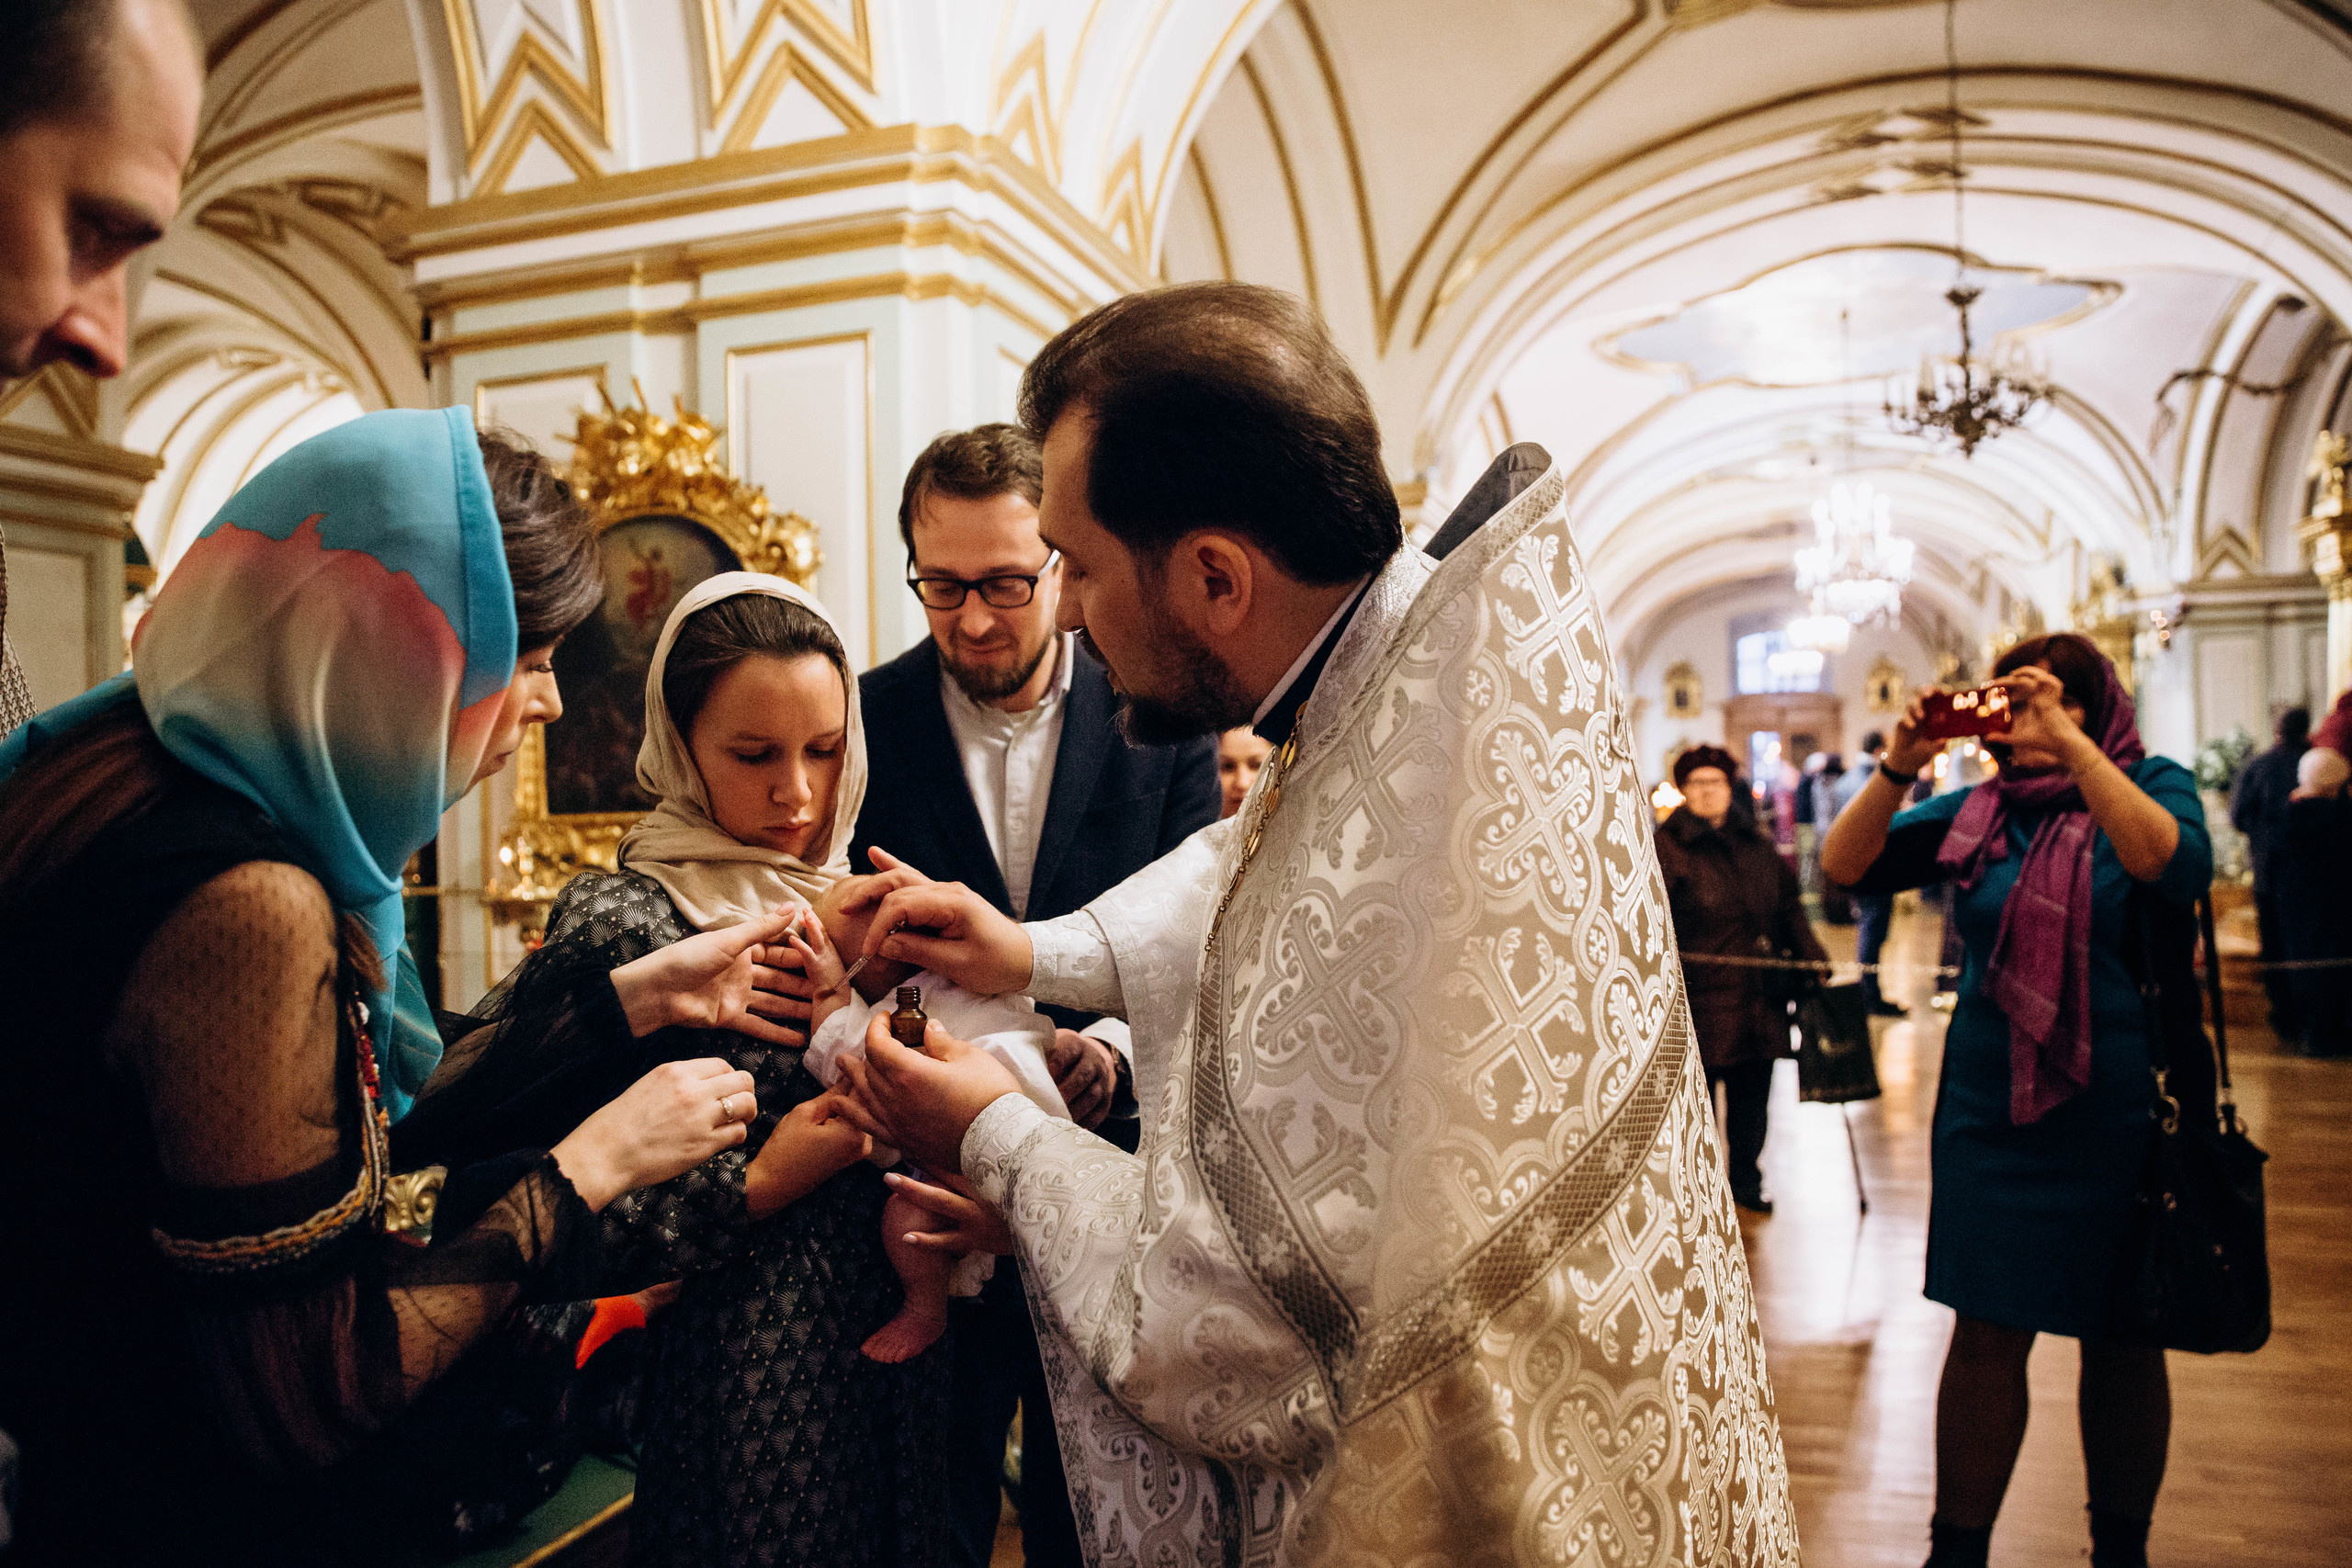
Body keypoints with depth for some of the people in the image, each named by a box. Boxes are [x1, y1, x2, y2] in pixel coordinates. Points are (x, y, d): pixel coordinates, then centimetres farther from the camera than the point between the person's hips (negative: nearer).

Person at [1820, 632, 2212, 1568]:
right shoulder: (1976, 810, 5)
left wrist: (2069, 745, -28)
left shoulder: (2152, 786, -1)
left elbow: (2176, 867, -24)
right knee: (1986, 1332, 5)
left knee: (2123, 1342, 12)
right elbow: (1845, 867, -3)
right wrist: (1900, 763, -16)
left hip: (2122, 1116, -1)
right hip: (1991, 1111, 2)